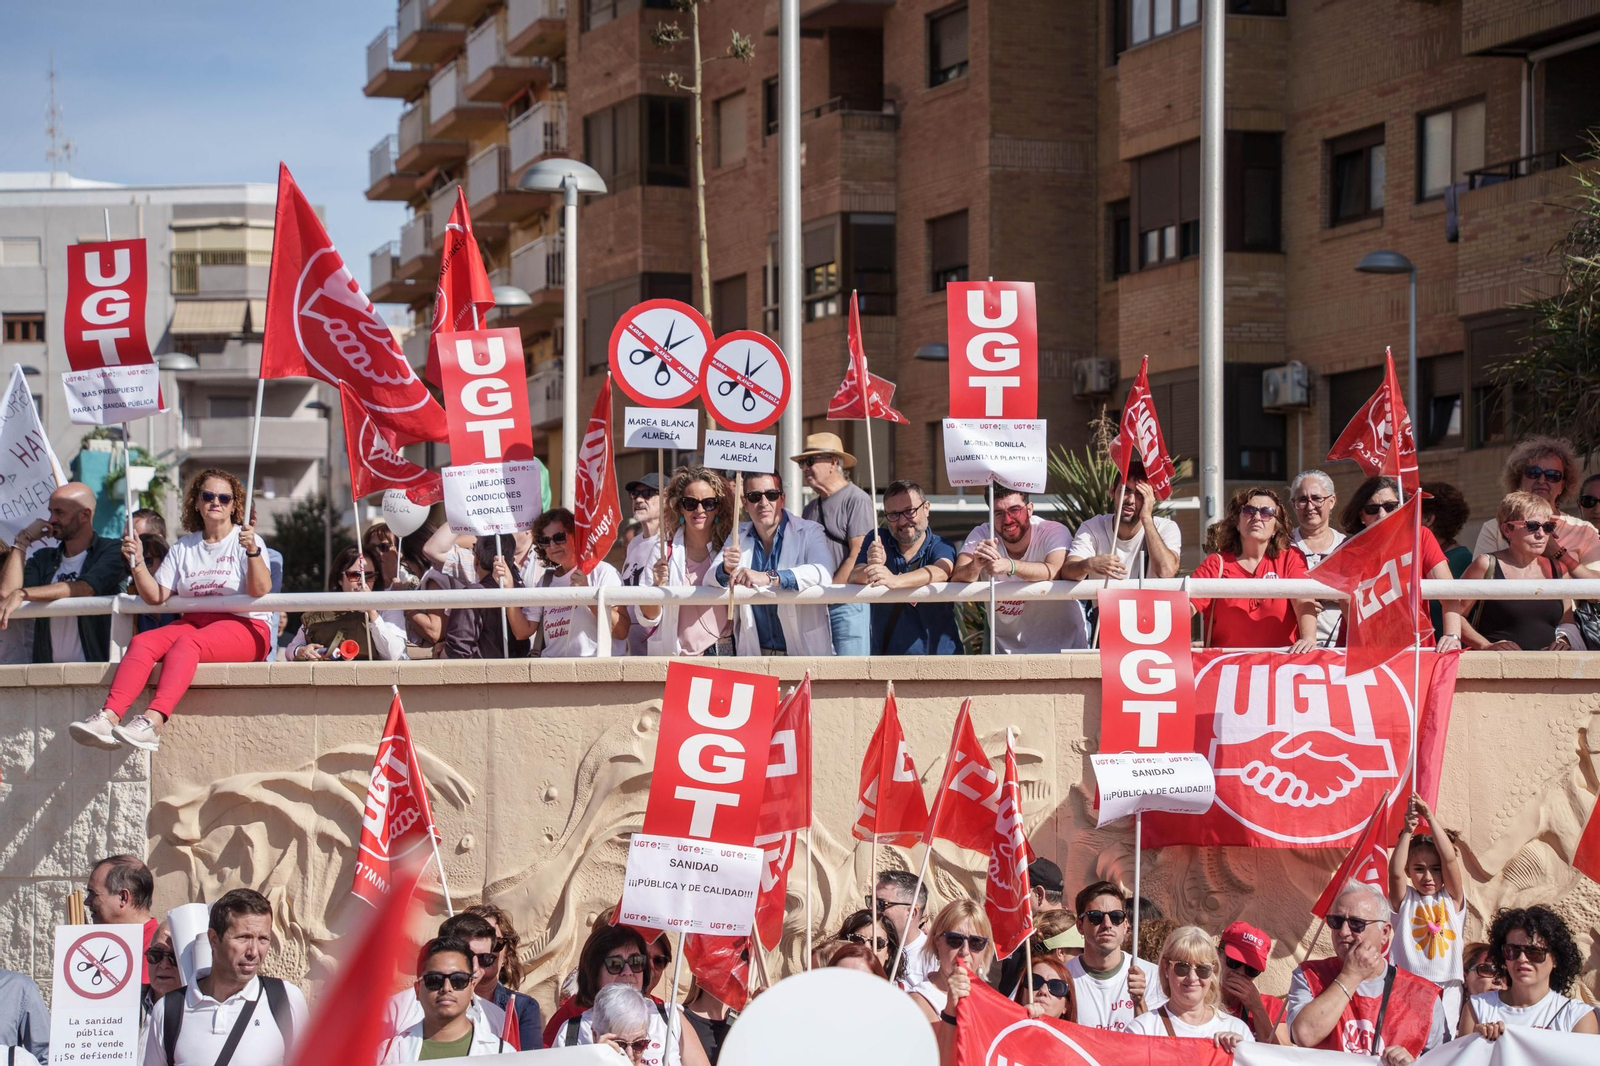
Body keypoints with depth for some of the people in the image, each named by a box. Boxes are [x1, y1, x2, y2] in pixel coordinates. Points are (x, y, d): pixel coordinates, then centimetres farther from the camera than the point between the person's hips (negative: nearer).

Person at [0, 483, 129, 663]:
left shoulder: (112, 551, 3)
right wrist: (23, 541, 10)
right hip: (48, 668, 4)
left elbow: (85, 589, -15)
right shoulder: (43, 558, 21)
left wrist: (23, 594, -19)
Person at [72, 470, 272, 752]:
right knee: (141, 642, -23)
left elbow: (261, 590, -11)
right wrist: (137, 562, 0)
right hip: (194, 622, 5)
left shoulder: (245, 541, 4)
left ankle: (154, 720, -54)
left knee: (187, 642, -35)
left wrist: (253, 551, -26)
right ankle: (109, 716, -41)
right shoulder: (184, 547, 19)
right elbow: (155, 596, 13)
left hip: (243, 627, -5)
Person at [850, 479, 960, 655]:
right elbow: (853, 578, -5)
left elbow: (940, 572, -21)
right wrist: (872, 568, -29)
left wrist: (895, 580, -39)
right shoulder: (878, 540, 8)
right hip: (885, 653, 2)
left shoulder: (941, 547, 1)